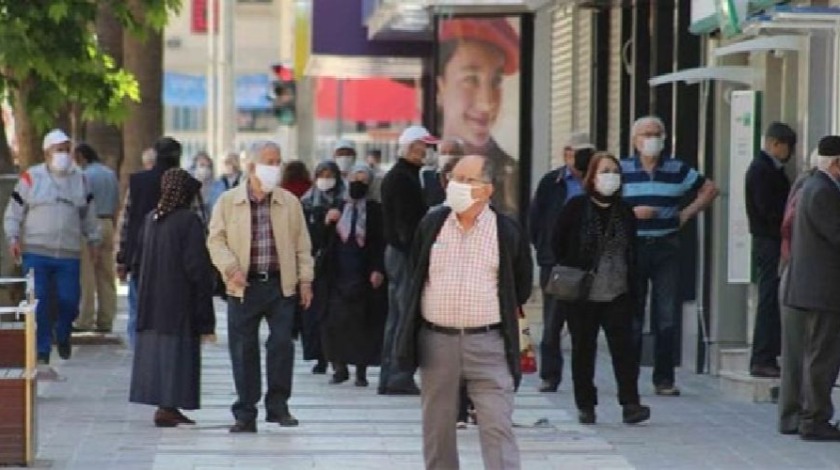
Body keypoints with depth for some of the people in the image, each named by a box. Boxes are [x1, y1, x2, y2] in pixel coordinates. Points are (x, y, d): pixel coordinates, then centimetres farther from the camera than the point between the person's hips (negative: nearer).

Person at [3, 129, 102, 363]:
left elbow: (89, 215, 19)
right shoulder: (30, 177, 2)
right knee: (39, 303, -4)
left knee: (69, 300, 0)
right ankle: (42, 351, 5)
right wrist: (13, 238, -5)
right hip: (35, 253, -2)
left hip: (69, 254, 2)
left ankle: (62, 335, 30)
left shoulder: (80, 179, 11)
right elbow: (14, 212, 5)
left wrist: (93, 241, 16)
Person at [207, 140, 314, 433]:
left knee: (282, 343, -7)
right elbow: (216, 240, 1)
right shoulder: (228, 202, 3)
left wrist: (305, 279, 4)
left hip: (281, 285, 1)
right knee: (244, 350, 2)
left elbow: (302, 244, 11)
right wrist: (230, 267, -14)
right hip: (244, 287, -1)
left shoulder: (289, 202, 8)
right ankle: (245, 414, 9)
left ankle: (278, 404, 8)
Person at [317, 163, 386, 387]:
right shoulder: (336, 208, 9)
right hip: (337, 274, 2)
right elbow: (323, 240, 9)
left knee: (363, 323, 0)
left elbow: (381, 243, 0)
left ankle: (361, 370, 6)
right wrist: (328, 222, -9)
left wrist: (379, 270, -10)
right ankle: (339, 367, 7)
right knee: (335, 320, -3)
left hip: (363, 275, -2)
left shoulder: (375, 211, 3)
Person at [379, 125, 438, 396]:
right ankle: (400, 378, -9)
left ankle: (389, 378, 16)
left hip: (395, 251, 11)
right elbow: (407, 223, -21)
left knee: (396, 317, 13)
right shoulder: (404, 179, -15)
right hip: (405, 254, -11)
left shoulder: (394, 177, 18)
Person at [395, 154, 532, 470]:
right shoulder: (432, 224, 6)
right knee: (437, 428, 11)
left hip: (488, 342, -3)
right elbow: (415, 275, 17)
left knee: (497, 426, -9)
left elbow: (522, 285, 13)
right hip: (436, 340, 3)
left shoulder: (507, 232, -1)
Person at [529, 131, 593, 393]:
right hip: (555, 263, 0)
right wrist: (544, 250, 5)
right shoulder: (552, 183, 6)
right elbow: (535, 219, 9)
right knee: (552, 322, 2)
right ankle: (550, 376, 8)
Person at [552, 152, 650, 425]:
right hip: (582, 295, -2)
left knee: (623, 347, -7)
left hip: (618, 293, 2)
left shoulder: (624, 212, 8)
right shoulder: (576, 208, -1)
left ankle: (630, 404, -8)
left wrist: (633, 287, 6)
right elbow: (558, 245, 4)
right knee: (583, 349, 5)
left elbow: (632, 252, 13)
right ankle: (585, 405, 13)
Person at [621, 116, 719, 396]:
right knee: (631, 317, 1)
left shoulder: (678, 170, 8)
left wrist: (687, 213, 7)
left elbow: (709, 189, 18)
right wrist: (631, 212, -12)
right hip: (632, 247, -1)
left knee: (667, 317, 0)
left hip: (666, 249, 1)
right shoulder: (621, 171, 3)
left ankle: (664, 379, 6)